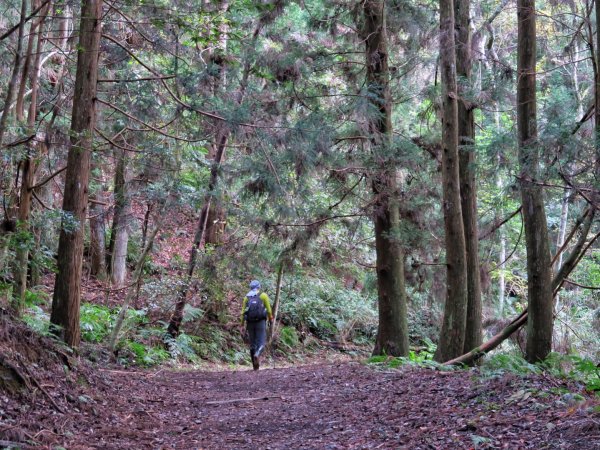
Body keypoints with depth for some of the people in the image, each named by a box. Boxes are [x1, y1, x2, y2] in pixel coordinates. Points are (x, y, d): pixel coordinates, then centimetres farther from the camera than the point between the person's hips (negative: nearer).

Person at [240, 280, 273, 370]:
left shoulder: (246, 297, 10)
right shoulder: (263, 295, 3)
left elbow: (243, 312, 5)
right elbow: (268, 309, -1)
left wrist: (242, 325, 7)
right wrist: (271, 319, 14)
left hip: (250, 322, 3)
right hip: (260, 321, -3)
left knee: (252, 343, 11)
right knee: (261, 342, -2)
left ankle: (255, 365, 12)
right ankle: (257, 355, -32)